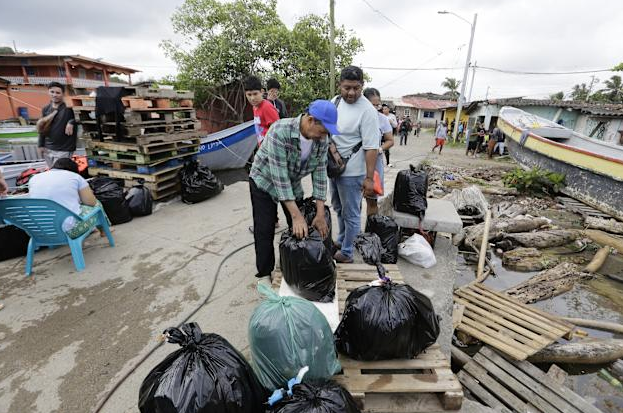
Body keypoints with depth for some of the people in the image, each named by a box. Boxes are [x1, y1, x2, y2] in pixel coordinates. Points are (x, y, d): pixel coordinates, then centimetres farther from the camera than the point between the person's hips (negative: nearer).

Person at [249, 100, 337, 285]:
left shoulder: (321, 140, -17)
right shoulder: (280, 131, -34)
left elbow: (320, 173, -15)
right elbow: (279, 175, -36)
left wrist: (320, 214, -20)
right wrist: (296, 215, -36)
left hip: (293, 184, 5)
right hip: (265, 182, -5)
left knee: (301, 229, 6)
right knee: (264, 230, -3)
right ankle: (264, 274, 17)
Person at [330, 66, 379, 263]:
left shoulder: (367, 111, -18)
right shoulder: (336, 101, 5)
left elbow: (371, 148, -20)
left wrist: (369, 178, -23)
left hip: (352, 172, -8)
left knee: (351, 214, 4)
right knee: (338, 208, 22)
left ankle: (347, 253, 20)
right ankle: (342, 241, 43)